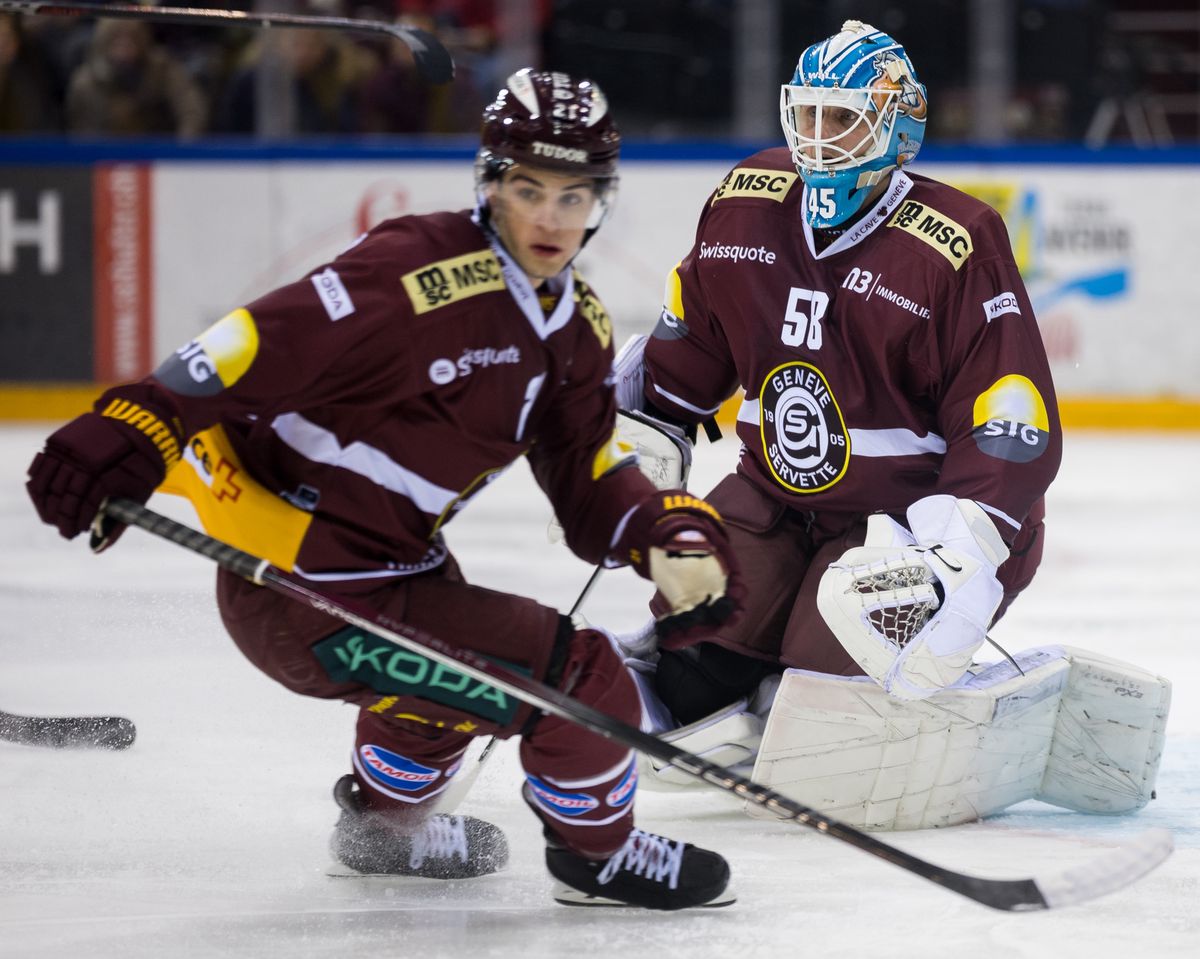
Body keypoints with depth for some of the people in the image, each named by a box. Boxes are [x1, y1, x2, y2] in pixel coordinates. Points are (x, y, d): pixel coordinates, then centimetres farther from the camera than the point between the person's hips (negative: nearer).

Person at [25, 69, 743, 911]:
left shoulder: (576, 329, 6)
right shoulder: (421, 274, -24)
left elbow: (590, 482, 7)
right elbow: (268, 341, -29)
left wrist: (671, 535, -12)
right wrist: (134, 432, -39)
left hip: (392, 562, 10)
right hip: (311, 600, -10)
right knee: (582, 684, -11)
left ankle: (386, 818, 65)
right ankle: (598, 854, 17)